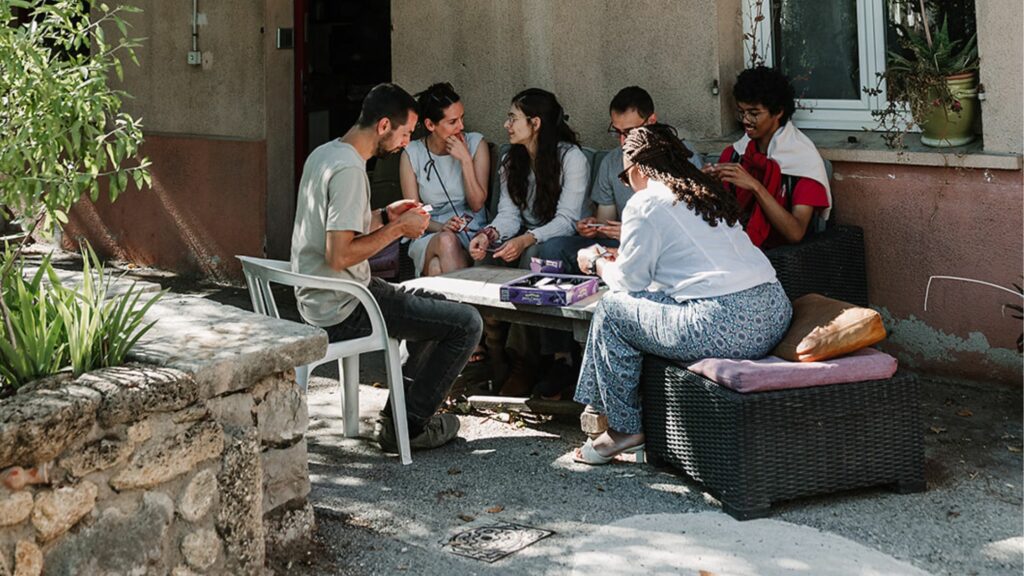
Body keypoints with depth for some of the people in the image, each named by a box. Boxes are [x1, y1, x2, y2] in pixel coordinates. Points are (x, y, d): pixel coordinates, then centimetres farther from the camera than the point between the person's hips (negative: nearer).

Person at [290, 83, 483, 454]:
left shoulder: (324, 154, 10)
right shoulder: (349, 169, -22)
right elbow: (339, 256, -28)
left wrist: (385, 216, 11)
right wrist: (397, 229, -16)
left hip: (318, 299, 11)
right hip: (342, 310, -11)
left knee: (438, 307, 27)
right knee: (467, 323, -9)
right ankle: (407, 425, 2)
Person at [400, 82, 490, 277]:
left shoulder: (475, 143, 2)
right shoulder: (412, 153, 2)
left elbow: (477, 204, -4)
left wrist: (466, 160, -13)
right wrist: (441, 227, -19)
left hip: (471, 234, -1)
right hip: (429, 237, 1)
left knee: (437, 267, -34)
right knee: (446, 240, -36)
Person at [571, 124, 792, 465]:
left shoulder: (645, 203, -2)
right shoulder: (707, 192, 22)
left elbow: (629, 281, 4)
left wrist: (597, 263, 24)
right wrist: (624, 256, 43)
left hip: (724, 325, -9)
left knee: (612, 310, 9)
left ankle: (623, 428, 15)